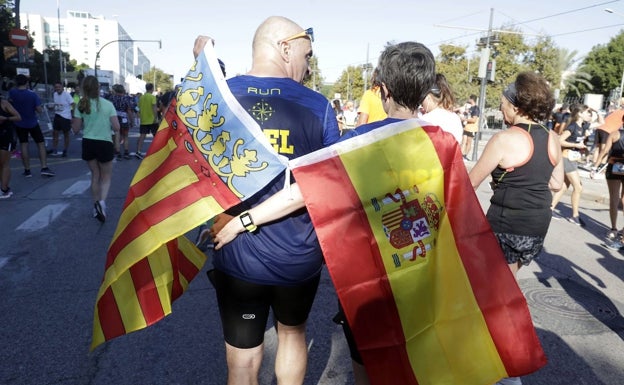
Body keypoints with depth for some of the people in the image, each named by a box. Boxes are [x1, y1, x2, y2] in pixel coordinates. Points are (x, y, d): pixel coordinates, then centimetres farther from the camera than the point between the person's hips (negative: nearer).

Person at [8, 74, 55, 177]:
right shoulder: (32, 95, -15)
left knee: (23, 145, 6)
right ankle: (44, 168, -4)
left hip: (19, 123, 2)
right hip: (32, 123, -2)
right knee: (41, 144, 5)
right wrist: (41, 109, 5)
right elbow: (39, 110, -15)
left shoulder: (12, 92, -8)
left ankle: (27, 170, 8)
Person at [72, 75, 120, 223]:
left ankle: (96, 206, 23)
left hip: (88, 143, 2)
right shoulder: (107, 104, -7)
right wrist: (117, 143, 6)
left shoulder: (81, 105, -4)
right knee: (106, 177, 11)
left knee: (95, 175, 19)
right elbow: (116, 127, -8)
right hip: (105, 143, -2)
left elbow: (75, 129, -1)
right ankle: (102, 201, -15)